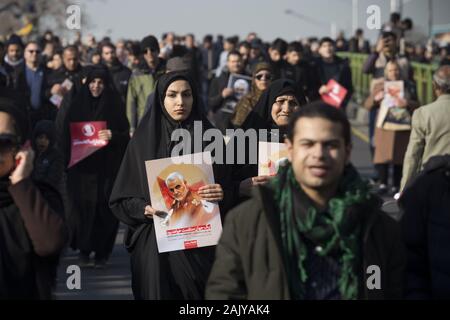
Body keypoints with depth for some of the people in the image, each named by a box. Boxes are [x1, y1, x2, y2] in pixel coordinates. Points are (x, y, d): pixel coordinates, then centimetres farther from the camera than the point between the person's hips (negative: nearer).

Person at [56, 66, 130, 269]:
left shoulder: (115, 105, 3)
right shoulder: (74, 102, 4)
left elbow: (125, 134, 4)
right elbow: (62, 132, 6)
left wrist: (113, 136, -17)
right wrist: (65, 157, -6)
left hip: (107, 166, 0)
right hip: (80, 164, 0)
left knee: (103, 206, -3)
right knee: (82, 204, -4)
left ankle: (101, 251, 6)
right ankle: (83, 249, 7)